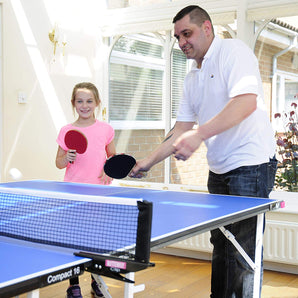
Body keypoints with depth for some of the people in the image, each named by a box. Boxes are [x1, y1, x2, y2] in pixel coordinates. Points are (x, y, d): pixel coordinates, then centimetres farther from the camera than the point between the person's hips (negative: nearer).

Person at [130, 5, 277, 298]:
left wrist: (199, 134, -29)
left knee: (243, 254, -7)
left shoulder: (233, 51, -8)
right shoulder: (192, 79, 16)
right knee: (220, 245, 15)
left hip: (250, 164, -8)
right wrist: (149, 161, 8)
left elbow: (246, 102, -23)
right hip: (219, 171, 9)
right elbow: (182, 129, 17)